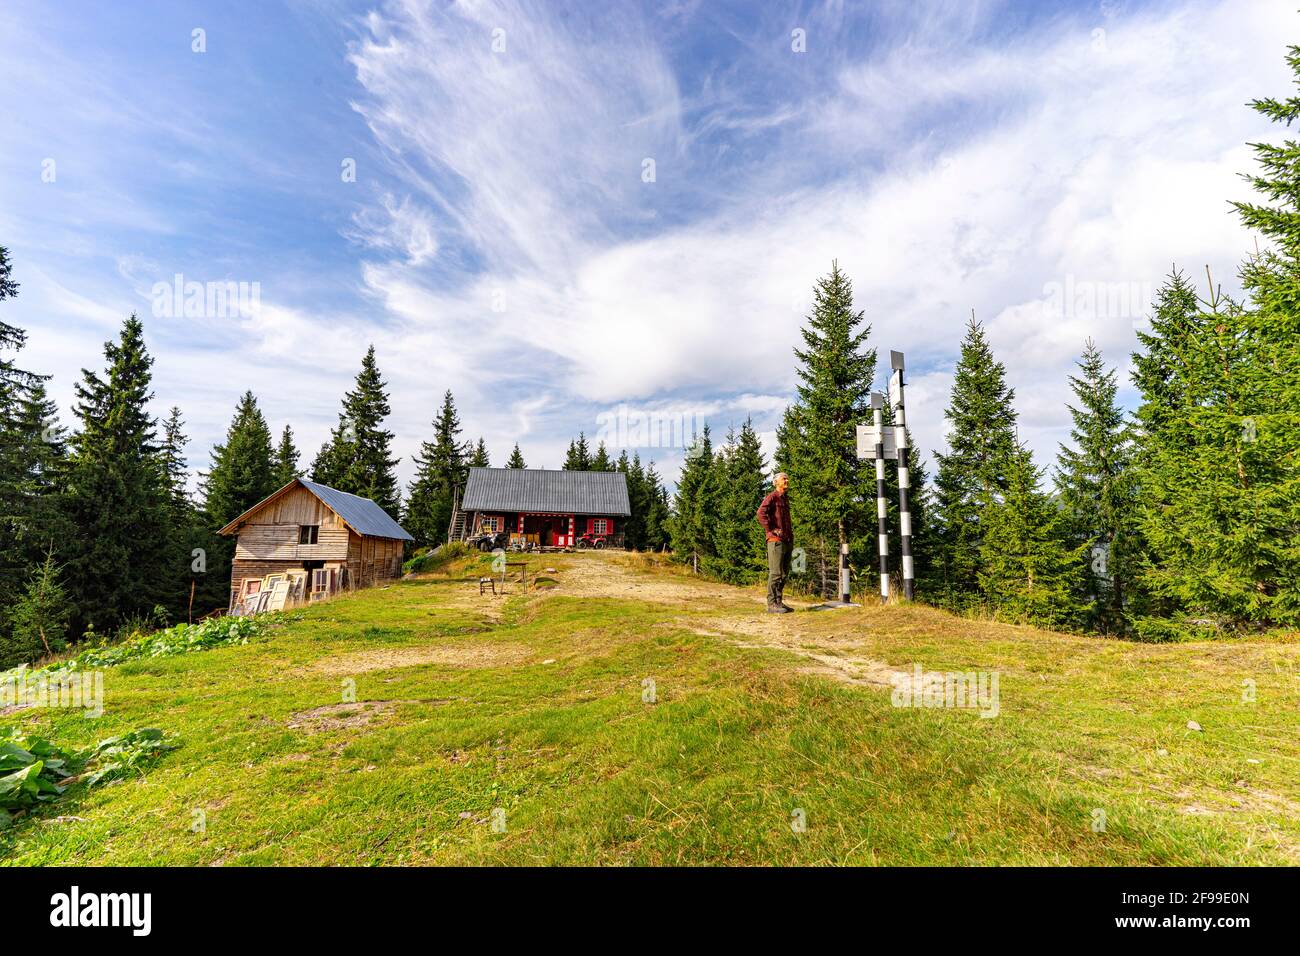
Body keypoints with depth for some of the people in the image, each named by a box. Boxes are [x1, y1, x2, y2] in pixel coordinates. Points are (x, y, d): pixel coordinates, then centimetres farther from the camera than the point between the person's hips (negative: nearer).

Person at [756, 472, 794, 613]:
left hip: (787, 541, 9)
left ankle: (779, 601, 19)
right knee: (775, 573, -7)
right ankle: (772, 604, -3)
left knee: (784, 574, 11)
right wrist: (770, 530, -18)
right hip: (776, 540, -9)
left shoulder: (786, 500, 21)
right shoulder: (772, 497, -6)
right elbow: (761, 513, -23)